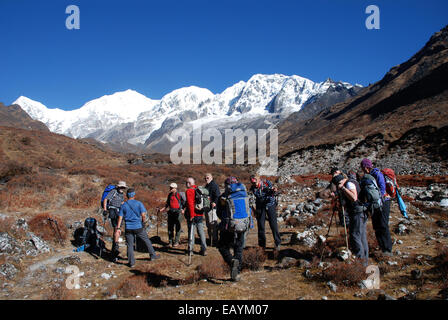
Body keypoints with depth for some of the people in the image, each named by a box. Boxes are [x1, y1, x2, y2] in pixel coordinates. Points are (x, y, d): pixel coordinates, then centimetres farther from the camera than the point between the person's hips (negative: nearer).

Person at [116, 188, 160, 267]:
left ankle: (131, 262, 10)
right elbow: (143, 215, -11)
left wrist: (118, 228, 0)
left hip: (128, 228, 2)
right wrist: (143, 222, 7)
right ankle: (153, 255, 25)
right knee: (147, 241, 15)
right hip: (138, 227, -1)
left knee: (130, 245, 8)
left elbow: (120, 217, -1)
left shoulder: (123, 205, 2)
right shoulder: (138, 203, -5)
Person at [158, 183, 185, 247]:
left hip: (178, 212, -5)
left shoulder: (179, 195, -6)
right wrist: (161, 210, 12)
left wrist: (183, 210, -13)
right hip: (171, 212, 5)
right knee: (170, 227, 5)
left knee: (177, 227, 0)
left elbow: (185, 203, -1)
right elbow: (167, 205, 19)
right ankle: (171, 241, 14)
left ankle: (176, 242, 8)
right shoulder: (169, 195, 10)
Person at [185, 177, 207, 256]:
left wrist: (191, 215, -16)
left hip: (193, 215, -6)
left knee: (191, 232, 4)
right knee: (201, 232, 10)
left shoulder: (189, 191, -10)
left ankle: (190, 249, 11)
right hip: (200, 215, 6)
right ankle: (204, 249, 10)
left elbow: (190, 204, -17)